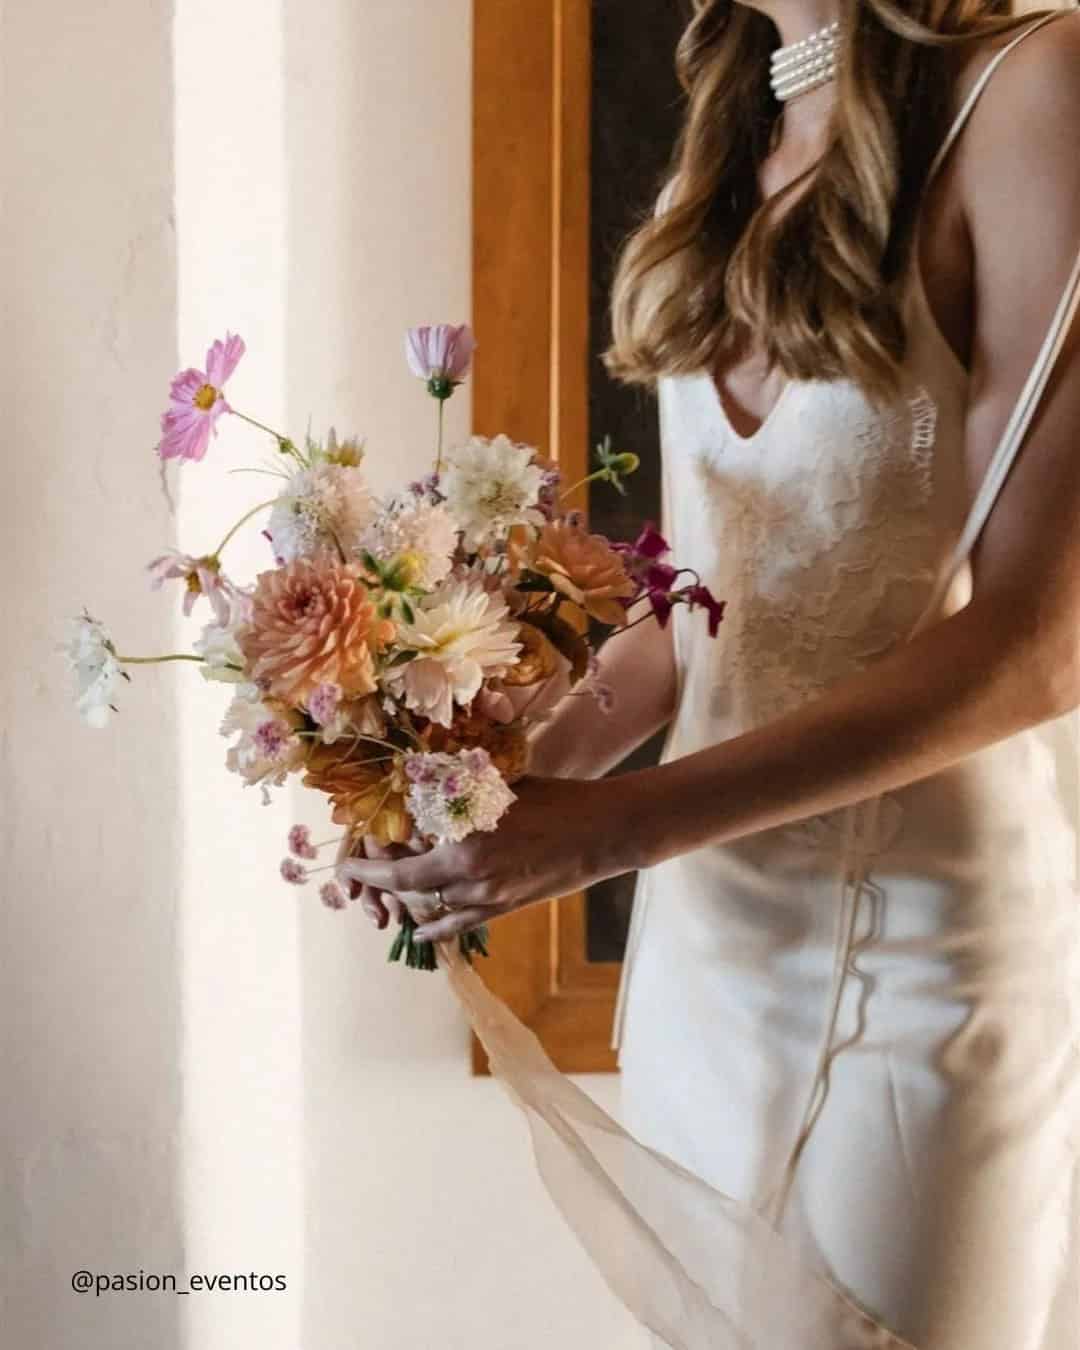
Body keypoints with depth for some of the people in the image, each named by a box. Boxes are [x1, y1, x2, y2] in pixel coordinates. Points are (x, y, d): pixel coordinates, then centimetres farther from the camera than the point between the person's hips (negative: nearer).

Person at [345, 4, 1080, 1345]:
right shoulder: (726, 155, 9)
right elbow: (695, 610, 9)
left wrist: (611, 824, -22)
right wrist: (507, 783, -6)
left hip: (920, 947, -6)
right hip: (702, 928, 6)